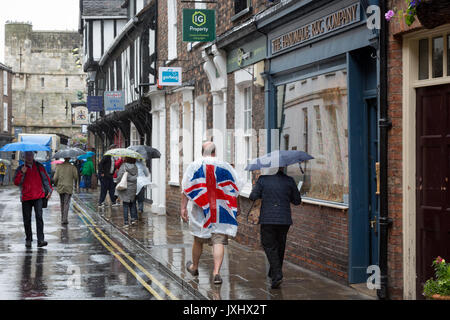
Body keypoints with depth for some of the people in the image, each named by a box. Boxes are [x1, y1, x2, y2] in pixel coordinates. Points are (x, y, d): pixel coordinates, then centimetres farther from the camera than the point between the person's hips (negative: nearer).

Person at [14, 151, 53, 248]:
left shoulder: (39, 167, 9)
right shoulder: (20, 169, 9)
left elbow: (46, 178, 16)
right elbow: (16, 182, 0)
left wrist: (49, 190, 8)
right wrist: (22, 173, -14)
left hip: (38, 196, -1)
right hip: (26, 197, 1)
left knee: (39, 216, -13)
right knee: (27, 219, 4)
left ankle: (40, 240, -18)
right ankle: (28, 239, 18)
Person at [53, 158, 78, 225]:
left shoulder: (59, 166, -2)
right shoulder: (73, 167, -5)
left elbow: (55, 178, -4)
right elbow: (76, 177, -6)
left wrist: (56, 184, 15)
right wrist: (76, 184, 14)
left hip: (60, 187, 2)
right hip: (69, 188, -2)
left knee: (62, 203, 17)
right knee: (66, 203, -1)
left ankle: (62, 218, 23)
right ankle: (64, 219, -12)